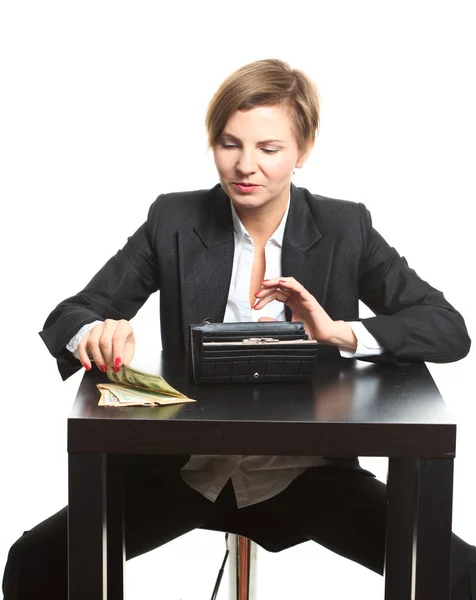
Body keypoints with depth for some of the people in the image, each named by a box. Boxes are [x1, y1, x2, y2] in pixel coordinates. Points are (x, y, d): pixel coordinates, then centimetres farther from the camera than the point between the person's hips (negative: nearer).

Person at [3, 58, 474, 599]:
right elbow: (66, 319, -4)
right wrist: (95, 333, -29)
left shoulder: (344, 230, -1)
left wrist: (341, 332, -22)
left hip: (306, 472, 0)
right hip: (185, 467, 0)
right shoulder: (174, 222, -1)